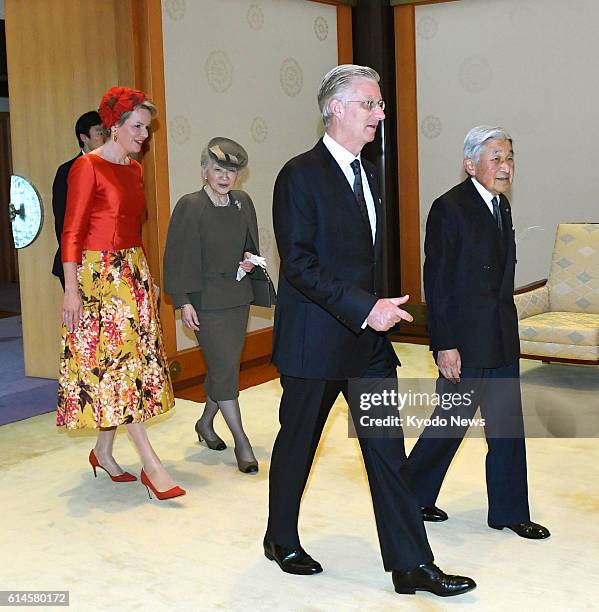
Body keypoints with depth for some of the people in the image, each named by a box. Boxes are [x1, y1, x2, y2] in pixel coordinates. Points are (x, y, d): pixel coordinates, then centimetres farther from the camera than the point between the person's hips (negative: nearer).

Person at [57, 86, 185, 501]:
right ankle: (151, 464, -6)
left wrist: (145, 277, 16)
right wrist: (71, 290, -18)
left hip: (134, 273, 8)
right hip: (99, 275, -8)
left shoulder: (134, 170, 12)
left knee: (119, 365, 9)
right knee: (117, 361, -6)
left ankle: (103, 451, 22)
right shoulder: (87, 167, -10)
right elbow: (72, 233, -13)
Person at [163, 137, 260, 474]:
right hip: (206, 300, -6)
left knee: (224, 365, 14)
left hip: (238, 297, 6)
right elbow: (178, 256, -10)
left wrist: (250, 258, -3)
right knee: (225, 367, -5)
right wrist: (183, 301, -13)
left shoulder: (243, 202, 6)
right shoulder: (190, 206, -11)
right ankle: (242, 442, 4)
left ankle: (206, 423, 35)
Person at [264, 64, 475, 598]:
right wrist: (365, 308, -24)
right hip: (315, 340, -7)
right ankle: (282, 540, 32)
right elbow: (298, 263, -20)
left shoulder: (368, 172, 13)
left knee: (387, 448, 6)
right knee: (297, 443, 10)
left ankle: (412, 565, 12)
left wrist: (377, 311, 15)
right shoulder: (301, 175, -13)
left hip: (367, 336, 7)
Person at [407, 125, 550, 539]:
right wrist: (444, 345, -19)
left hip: (502, 339, 8)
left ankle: (509, 512, 23)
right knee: (451, 422, 4)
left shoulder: (501, 205, 11)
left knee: (508, 427, 12)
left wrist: (508, 327, 14)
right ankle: (412, 495, 25)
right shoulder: (449, 208, -14)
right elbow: (437, 283, -16)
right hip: (465, 341, -8)